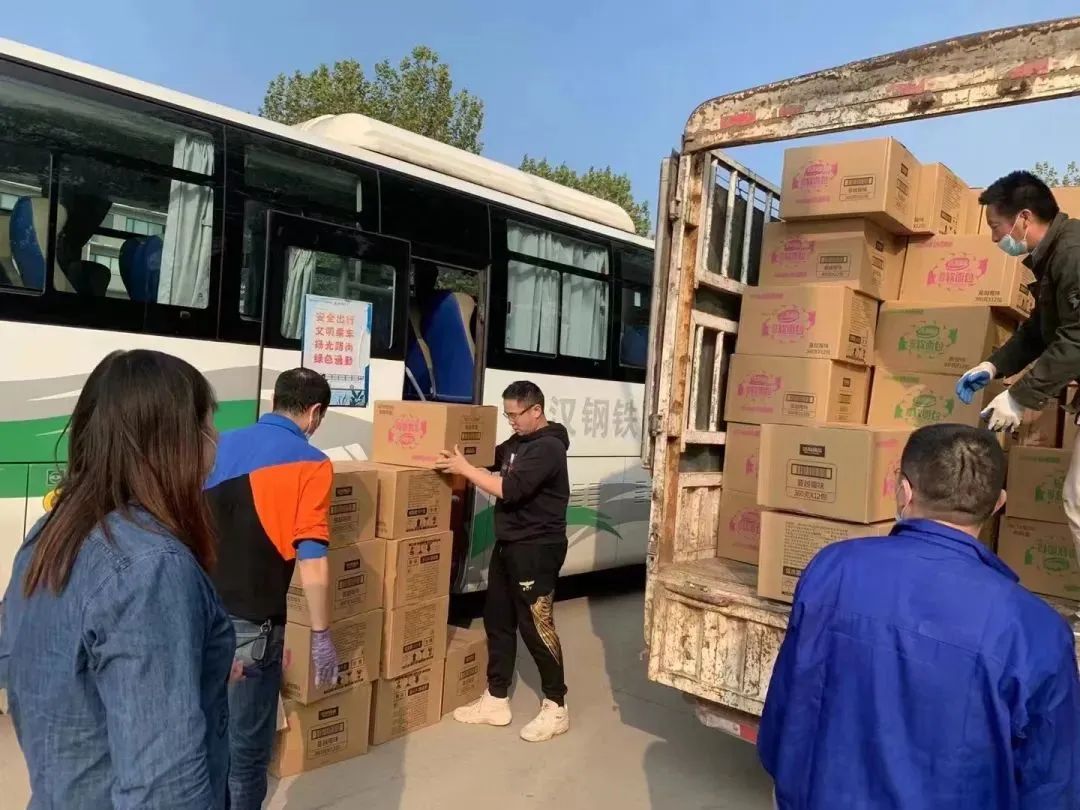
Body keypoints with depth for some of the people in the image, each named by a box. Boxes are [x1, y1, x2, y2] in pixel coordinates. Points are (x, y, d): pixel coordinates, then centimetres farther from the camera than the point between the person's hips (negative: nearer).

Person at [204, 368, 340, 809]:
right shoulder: (309, 464, -10)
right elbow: (311, 559, -15)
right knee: (246, 746, 10)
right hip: (249, 623, -6)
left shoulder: (222, 445, 8)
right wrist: (321, 635, -7)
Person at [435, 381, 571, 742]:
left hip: (536, 550, -9)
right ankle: (496, 701, 25)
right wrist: (465, 460, 9)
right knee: (498, 621, 13)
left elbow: (509, 489, -27)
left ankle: (556, 707, 13)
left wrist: (464, 469, -21)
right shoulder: (517, 442, 11)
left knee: (536, 626, -2)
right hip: (507, 546, 10)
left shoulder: (548, 448, -18)